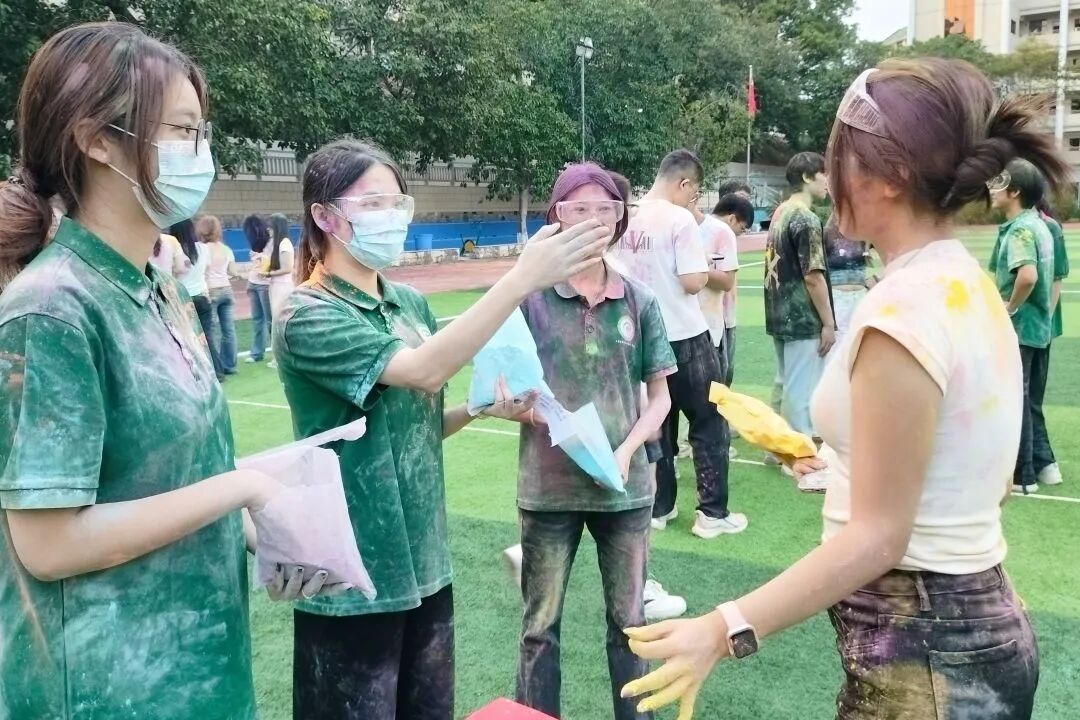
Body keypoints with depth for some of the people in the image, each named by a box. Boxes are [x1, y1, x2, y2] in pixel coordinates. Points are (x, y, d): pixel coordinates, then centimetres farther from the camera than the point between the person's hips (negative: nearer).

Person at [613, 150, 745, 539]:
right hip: (684, 336, -6)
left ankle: (658, 508, 23)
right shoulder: (679, 219, -15)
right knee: (709, 424, 7)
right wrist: (705, 267, 1)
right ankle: (713, 513, 12)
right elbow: (692, 282, -19)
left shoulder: (628, 219, 4)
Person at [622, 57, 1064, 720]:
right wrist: (845, 464, 26)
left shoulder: (903, 307, -23)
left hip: (919, 655, -9)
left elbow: (877, 536, -23)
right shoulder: (972, 286, 5)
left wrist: (726, 630, -27)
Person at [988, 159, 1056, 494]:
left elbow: (1027, 276, -34)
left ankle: (1021, 475, 8)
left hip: (1017, 328, -9)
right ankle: (1041, 462, 26)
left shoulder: (1019, 229, -18)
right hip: (1037, 327, 9)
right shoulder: (1037, 225, 12)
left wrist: (1010, 307, -20)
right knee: (1030, 401, 18)